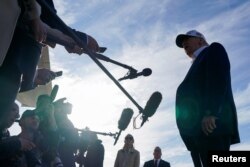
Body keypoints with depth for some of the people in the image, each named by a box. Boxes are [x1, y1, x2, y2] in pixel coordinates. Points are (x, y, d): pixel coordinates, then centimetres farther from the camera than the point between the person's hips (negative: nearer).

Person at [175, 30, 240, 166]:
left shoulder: (214, 50, 12)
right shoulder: (198, 64, 33)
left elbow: (218, 79, -7)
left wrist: (210, 113, -20)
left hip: (210, 124, -8)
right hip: (197, 128, 8)